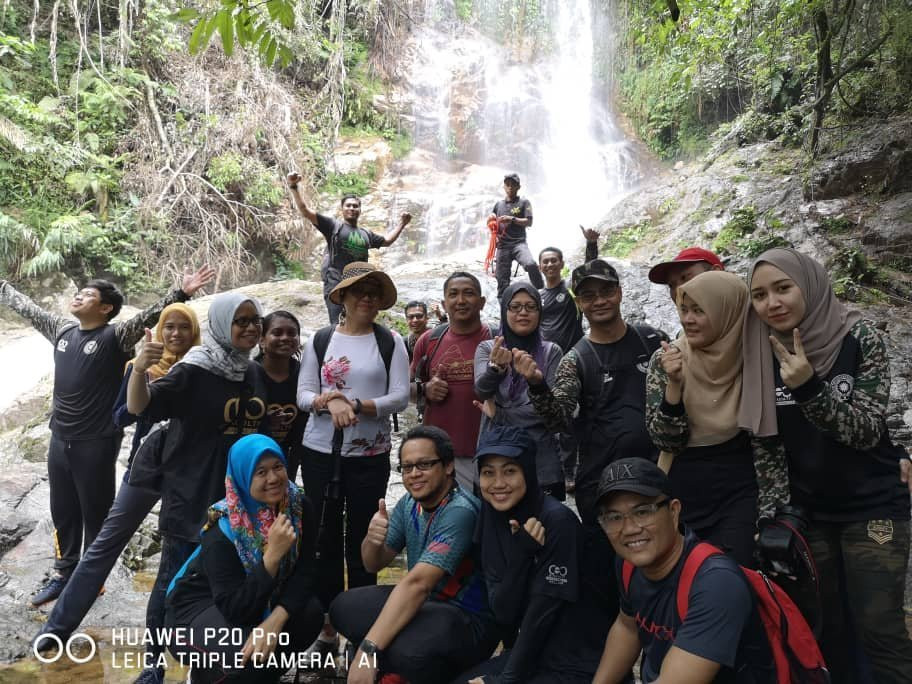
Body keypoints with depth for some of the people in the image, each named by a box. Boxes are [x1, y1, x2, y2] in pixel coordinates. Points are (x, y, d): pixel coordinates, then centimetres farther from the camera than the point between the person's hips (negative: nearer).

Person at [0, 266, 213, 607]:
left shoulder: (116, 336, -11)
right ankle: (64, 572, 36)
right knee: (63, 513, 19)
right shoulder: (62, 329, 8)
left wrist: (181, 293, -39)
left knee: (95, 515, 8)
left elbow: (148, 316, -26)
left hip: (96, 443, -6)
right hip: (59, 440, 6)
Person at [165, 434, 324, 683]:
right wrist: (272, 555, -42)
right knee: (246, 659, -32)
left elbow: (303, 574, -14)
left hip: (258, 599, 5)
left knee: (310, 613, -22)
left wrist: (275, 620, -31)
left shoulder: (299, 507, -15)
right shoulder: (222, 531, -28)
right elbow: (236, 610, -31)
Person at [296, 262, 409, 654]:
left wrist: (356, 405, -18)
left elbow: (400, 397, -8)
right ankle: (327, 623, 25)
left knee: (361, 540, 6)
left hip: (370, 455, -1)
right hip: (320, 452, 2)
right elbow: (303, 394, 1)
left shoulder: (390, 342, -1)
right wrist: (329, 401, -18)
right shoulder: (320, 339, 4)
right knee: (325, 539, 10)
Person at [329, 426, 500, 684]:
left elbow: (417, 583, -33)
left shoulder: (460, 511, -26)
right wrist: (372, 539, -19)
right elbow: (374, 564, 5)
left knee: (407, 652, -35)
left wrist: (368, 649, -34)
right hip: (424, 602, 8)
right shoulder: (410, 503, 0)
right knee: (343, 607, -3)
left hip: (469, 618, -7)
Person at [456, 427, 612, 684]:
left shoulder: (557, 519, -23)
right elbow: (503, 612, -9)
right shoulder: (492, 520, -4)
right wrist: (521, 553, -23)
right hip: (532, 653, 6)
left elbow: (543, 612, -19)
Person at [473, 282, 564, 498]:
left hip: (542, 459, 0)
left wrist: (500, 413, -11)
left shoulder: (551, 351, 4)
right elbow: (481, 389, -13)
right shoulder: (487, 348, 5)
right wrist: (496, 367, -34)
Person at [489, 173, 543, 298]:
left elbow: (529, 222, -2)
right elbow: (490, 222, 27)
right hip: (502, 246, 3)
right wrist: (490, 217, 4)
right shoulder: (499, 204, 18)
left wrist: (512, 219, -14)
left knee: (531, 264, -30)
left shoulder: (524, 202, 8)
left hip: (519, 243, -3)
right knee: (502, 280, 0)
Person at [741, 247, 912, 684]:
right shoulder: (764, 354, -5)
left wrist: (809, 387, -32)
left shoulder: (859, 339, -13)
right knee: (824, 630, 14)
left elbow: (867, 430, -19)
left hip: (871, 507, -3)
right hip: (809, 511, 3)